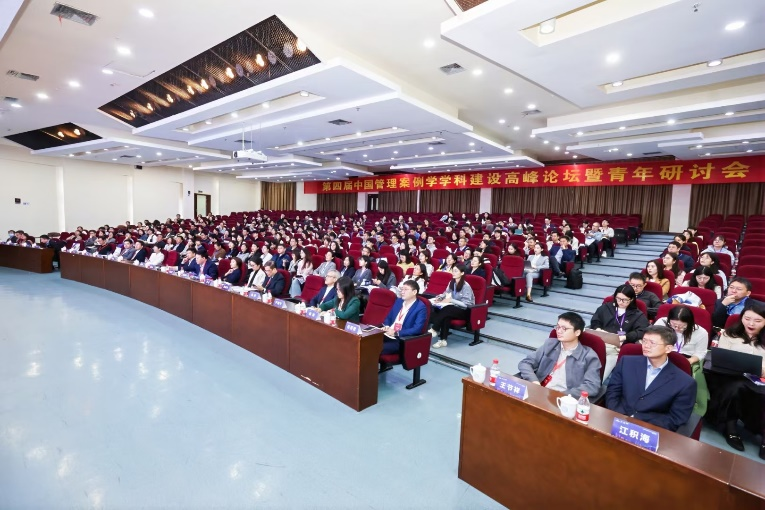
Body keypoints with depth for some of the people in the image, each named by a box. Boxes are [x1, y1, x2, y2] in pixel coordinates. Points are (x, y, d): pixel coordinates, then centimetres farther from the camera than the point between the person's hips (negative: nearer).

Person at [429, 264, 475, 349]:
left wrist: (451, 300, -25)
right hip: (453, 307, 6)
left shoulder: (466, 286, -16)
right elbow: (445, 294, 12)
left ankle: (434, 330, -26)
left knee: (446, 309, -35)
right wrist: (439, 298, -10)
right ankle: (442, 340, -31)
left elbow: (465, 304, -19)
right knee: (446, 317, -30)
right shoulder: (451, 283, 5)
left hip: (464, 311, -6)